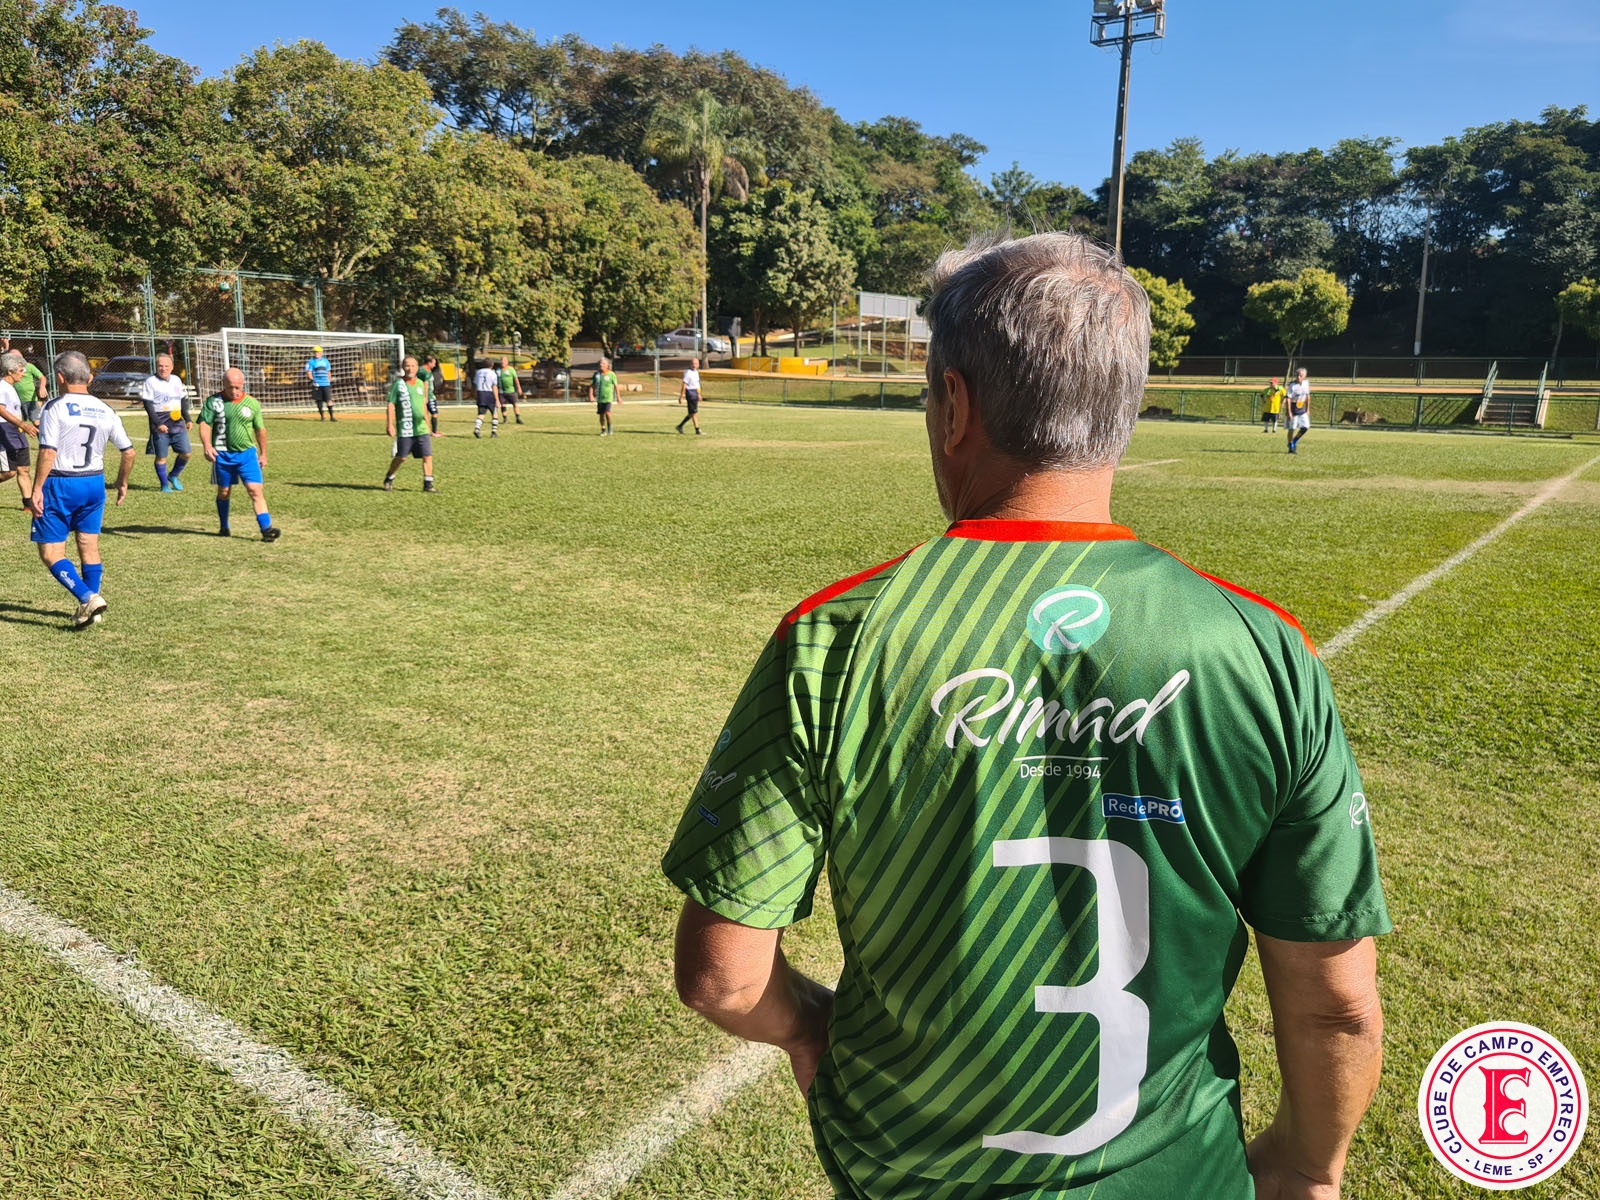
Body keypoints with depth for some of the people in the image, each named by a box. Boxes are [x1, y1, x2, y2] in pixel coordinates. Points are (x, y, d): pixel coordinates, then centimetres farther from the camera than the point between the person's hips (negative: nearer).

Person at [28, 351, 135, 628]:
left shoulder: (55, 408, -10)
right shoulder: (104, 411, 5)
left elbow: (48, 452, -18)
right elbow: (129, 451, 8)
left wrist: (37, 489, -13)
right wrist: (122, 483, 22)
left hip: (60, 484, -5)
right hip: (95, 483, 5)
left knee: (50, 552, 1)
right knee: (90, 547, 14)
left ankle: (88, 598, -15)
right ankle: (90, 608, 19)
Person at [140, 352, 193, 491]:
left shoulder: (177, 380, 12)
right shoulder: (150, 382, -5)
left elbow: (183, 401, 19)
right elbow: (148, 406, -9)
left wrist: (187, 419, 9)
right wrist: (158, 424, -18)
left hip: (178, 424, 5)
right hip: (160, 426, -5)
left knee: (186, 453, 1)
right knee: (161, 457, 0)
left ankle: (173, 476, 24)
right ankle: (164, 485, 13)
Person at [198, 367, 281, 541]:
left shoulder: (252, 403, 4)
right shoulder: (213, 402, -1)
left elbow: (260, 429, 13)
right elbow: (205, 424, -7)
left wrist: (263, 453, 17)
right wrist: (207, 445, -24)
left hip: (247, 453, 0)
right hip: (222, 454, 0)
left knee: (255, 490, -10)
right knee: (224, 492, 13)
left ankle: (266, 529, -16)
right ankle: (224, 527, 31)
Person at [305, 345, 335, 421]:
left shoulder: (325, 361, 15)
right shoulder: (310, 362, 4)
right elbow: (308, 373, -2)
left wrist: (330, 381, 18)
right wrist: (312, 380, -15)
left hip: (326, 384, 2)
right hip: (317, 384, -2)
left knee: (329, 400, -8)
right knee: (319, 401, 2)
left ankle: (331, 416, -5)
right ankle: (321, 416, 11)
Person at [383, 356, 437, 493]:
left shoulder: (420, 383, 11)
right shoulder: (398, 384, -5)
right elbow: (390, 405, -7)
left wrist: (427, 423, 24)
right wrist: (390, 425, -13)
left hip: (421, 428, 4)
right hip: (405, 429, -4)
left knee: (427, 456, -3)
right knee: (401, 457, 3)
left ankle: (428, 484, 3)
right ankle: (389, 479, 25)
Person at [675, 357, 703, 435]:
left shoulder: (696, 372, 13)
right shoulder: (688, 373, -15)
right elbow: (684, 385, -17)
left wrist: (699, 394, 24)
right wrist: (681, 397, -18)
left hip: (695, 392, 9)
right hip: (690, 392, -9)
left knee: (692, 413, 13)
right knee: (694, 412, -4)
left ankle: (680, 426, 21)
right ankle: (697, 430, 1)